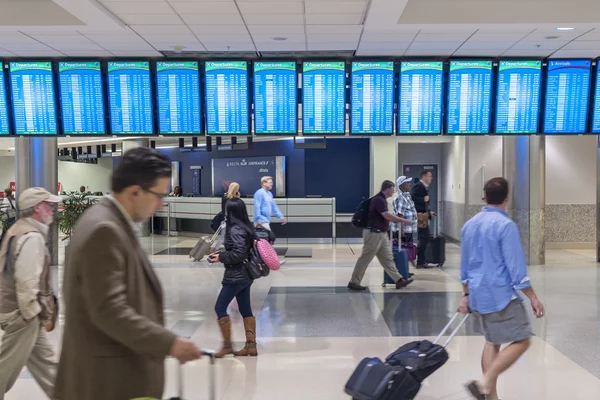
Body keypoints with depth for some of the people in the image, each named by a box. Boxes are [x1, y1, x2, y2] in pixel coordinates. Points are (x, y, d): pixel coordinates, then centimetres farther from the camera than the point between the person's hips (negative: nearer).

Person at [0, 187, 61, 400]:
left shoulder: (18, 230, 11)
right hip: (22, 313, -10)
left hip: (18, 309, 10)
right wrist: (32, 313, -17)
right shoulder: (32, 237, -21)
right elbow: (27, 282, -27)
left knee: (44, 361, 16)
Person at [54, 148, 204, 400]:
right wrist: (169, 343, -23)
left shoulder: (107, 224, 10)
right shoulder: (104, 230, -21)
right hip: (110, 377, -10)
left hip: (116, 369, 10)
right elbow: (109, 310, -26)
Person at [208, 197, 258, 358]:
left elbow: (239, 253, -25)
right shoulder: (246, 227, 8)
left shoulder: (235, 230, -19)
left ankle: (227, 345, 7)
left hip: (235, 276, -9)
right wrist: (221, 253, 9)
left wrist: (221, 258, -12)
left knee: (220, 307, 1)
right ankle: (251, 345, 15)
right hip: (245, 275, 9)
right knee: (245, 309, 12)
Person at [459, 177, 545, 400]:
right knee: (521, 341, 1)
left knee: (492, 342, 16)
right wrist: (533, 298, -8)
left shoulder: (469, 225, 9)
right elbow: (516, 267, -16)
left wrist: (467, 295, 23)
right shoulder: (505, 225, -14)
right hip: (500, 294, -8)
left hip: (478, 294, 8)